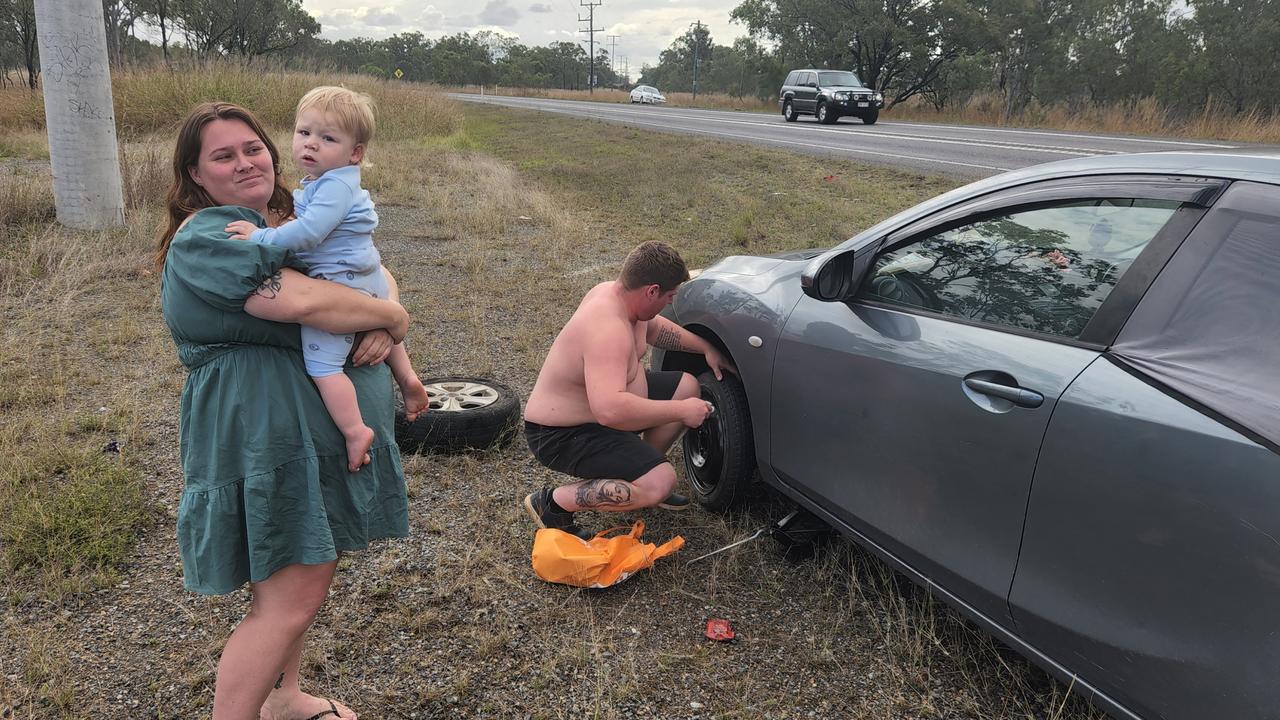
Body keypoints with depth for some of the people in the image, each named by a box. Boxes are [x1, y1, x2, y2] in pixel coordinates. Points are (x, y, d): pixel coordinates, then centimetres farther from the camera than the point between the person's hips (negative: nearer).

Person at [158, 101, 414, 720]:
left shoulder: (291, 220, 14)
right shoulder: (207, 235, -15)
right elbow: (300, 301, -30)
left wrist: (382, 327, -11)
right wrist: (395, 317, -16)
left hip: (317, 422, 10)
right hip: (261, 430, -9)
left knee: (309, 573, 20)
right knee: (289, 598, -6)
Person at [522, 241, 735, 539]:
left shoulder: (617, 292, -4)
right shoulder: (608, 330, -35)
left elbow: (655, 327, 20)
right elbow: (610, 409, -47)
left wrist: (707, 349, 18)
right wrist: (681, 411, -37)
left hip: (598, 403, 10)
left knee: (686, 386, 13)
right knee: (660, 483, -25)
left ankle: (642, 471, 25)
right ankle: (551, 503, -9)